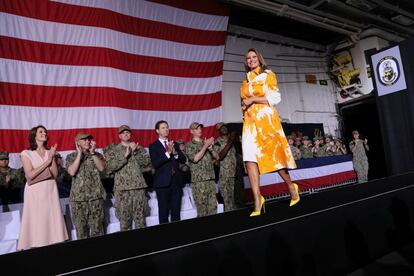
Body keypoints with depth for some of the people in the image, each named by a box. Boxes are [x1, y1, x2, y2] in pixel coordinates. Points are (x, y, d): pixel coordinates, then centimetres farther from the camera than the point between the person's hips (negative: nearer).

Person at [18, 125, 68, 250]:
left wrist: (52, 158, -8)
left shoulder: (50, 152, 10)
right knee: (36, 223, 0)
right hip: (35, 192, -3)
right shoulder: (26, 153, 0)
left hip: (51, 190, 3)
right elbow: (30, 175, -12)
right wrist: (47, 162, -10)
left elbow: (55, 174, 1)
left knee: (53, 221, 4)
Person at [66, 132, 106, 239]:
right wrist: (79, 153, -9)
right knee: (80, 227, 4)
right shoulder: (71, 156, 7)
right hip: (78, 197, 0)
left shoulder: (97, 155, 10)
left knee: (97, 227, 3)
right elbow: (72, 172, -10)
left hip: (96, 195, 1)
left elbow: (101, 168, -8)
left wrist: (92, 152, -9)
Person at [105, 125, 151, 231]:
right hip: (123, 188, -1)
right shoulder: (113, 150, 5)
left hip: (139, 186, 2)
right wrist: (125, 155, -16)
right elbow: (109, 166, -10)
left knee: (140, 217, 7)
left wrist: (135, 152, -11)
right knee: (124, 218, 4)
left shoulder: (139, 148, 11)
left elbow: (147, 162, -1)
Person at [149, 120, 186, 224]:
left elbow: (183, 160, 4)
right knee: (163, 212, 5)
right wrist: (168, 152, -24)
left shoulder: (174, 144, 12)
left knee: (176, 211, 12)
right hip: (163, 183, -4)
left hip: (176, 181, 4)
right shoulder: (153, 146, -2)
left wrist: (175, 152, -14)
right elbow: (155, 164, -16)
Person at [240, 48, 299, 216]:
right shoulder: (245, 82, 21)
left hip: (266, 118, -4)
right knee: (250, 158, -12)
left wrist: (253, 99, -10)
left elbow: (275, 98, -5)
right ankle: (257, 202, -13)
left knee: (275, 154, 0)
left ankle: (290, 185, 25)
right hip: (250, 121, 4)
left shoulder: (268, 75, 5)